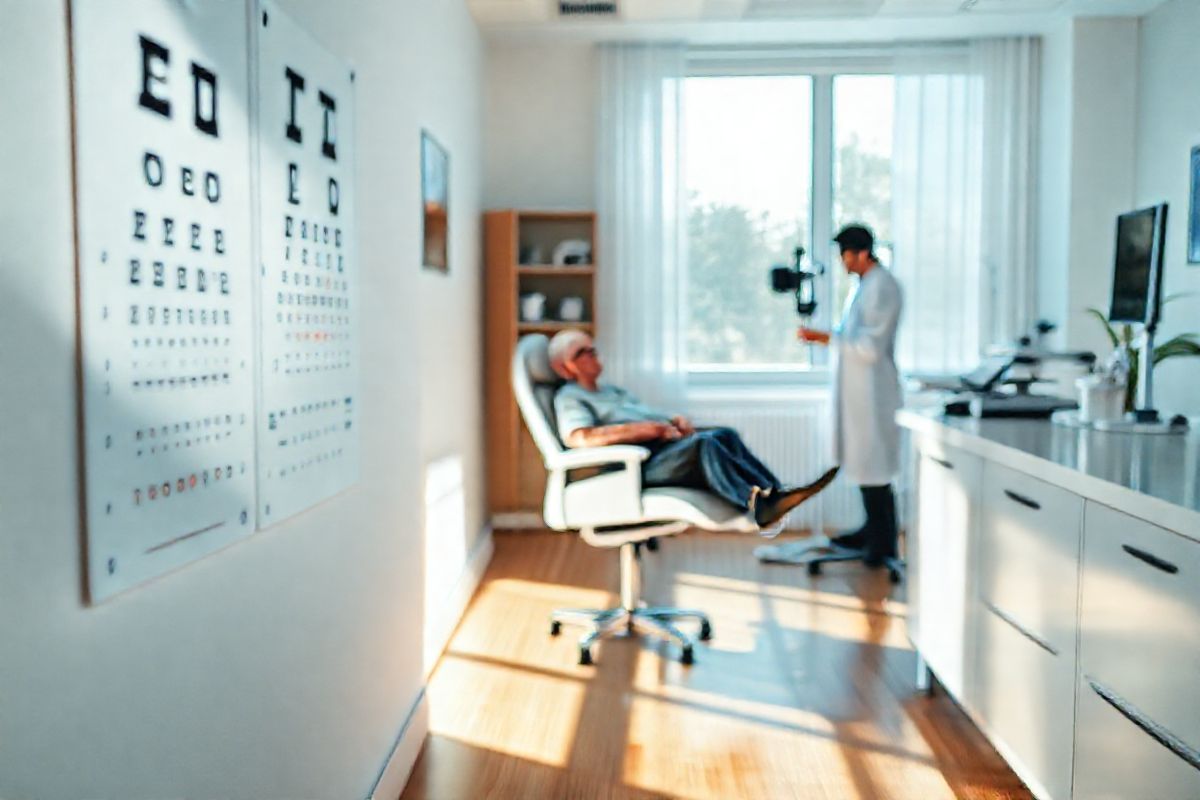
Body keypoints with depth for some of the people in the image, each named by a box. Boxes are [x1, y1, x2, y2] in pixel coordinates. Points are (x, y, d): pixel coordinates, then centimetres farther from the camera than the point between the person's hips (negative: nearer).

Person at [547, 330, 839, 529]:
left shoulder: (612, 390, 34)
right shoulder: (569, 398, 5)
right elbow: (580, 438, -17)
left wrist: (675, 421, 5)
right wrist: (645, 429, -17)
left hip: (666, 446, 8)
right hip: (639, 467, -8)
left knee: (725, 434, -17)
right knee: (702, 443, -32)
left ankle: (775, 493, -30)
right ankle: (759, 505, -41)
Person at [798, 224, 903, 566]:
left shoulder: (883, 288, -16)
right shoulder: (864, 285, 14)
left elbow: (870, 346, -21)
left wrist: (825, 338, -20)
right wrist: (823, 337, 8)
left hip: (872, 392, -9)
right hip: (857, 390, 9)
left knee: (873, 471, -2)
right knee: (863, 465, 17)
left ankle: (884, 545, 9)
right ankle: (872, 531, 29)